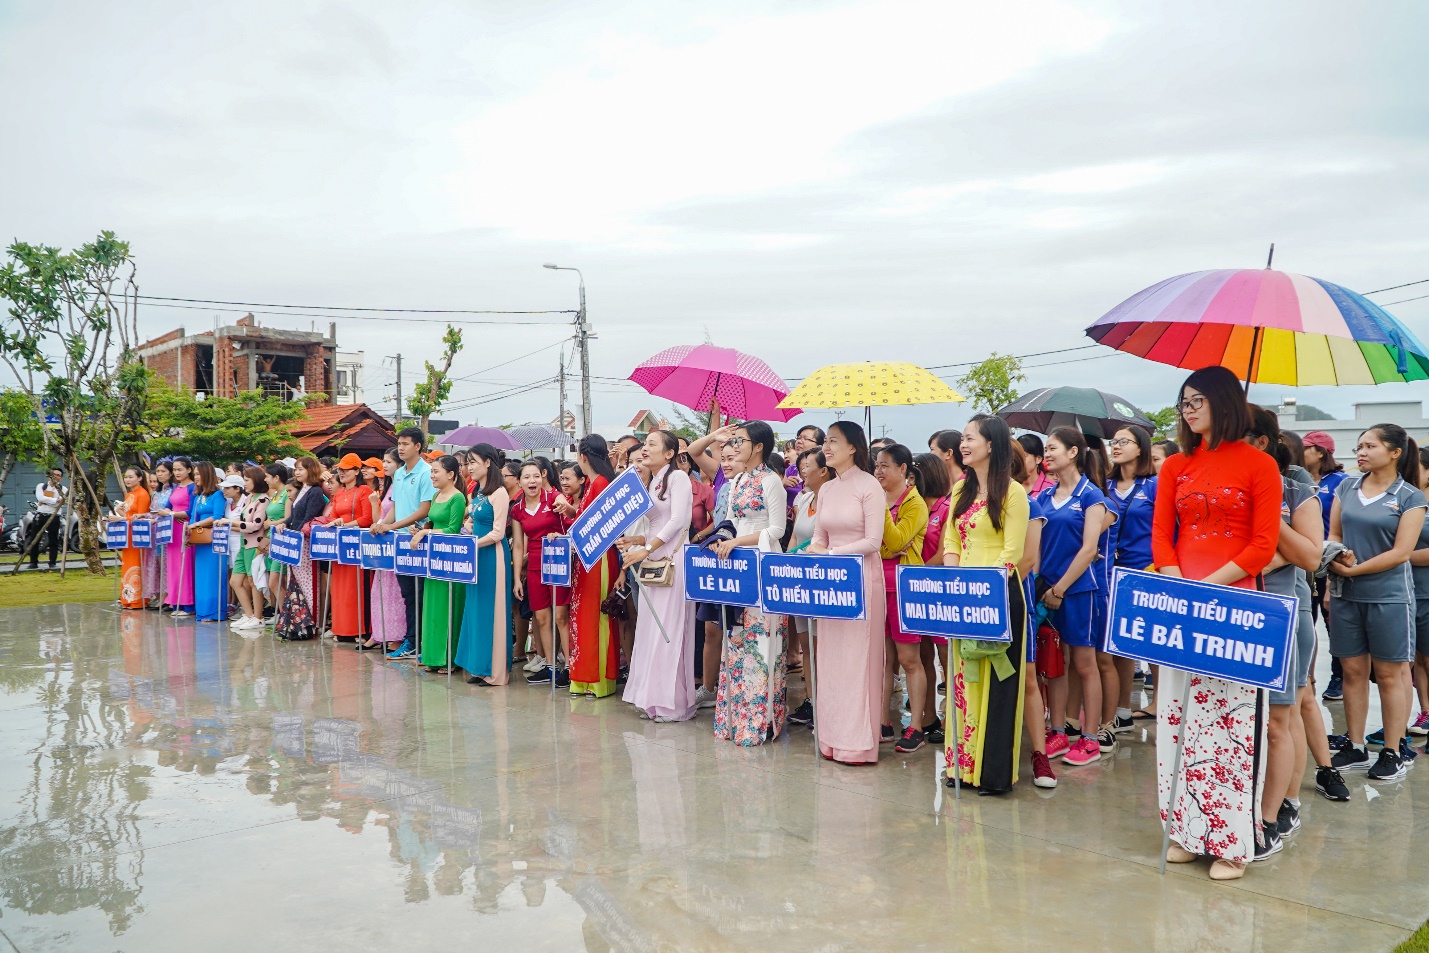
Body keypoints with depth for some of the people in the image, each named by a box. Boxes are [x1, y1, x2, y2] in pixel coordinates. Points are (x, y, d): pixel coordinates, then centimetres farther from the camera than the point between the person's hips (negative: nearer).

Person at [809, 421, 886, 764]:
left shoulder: (869, 486, -7)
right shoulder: (826, 489, 12)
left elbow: (873, 541, -12)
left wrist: (830, 553, -14)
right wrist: (813, 552, -6)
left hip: (861, 578, -6)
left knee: (858, 657, -3)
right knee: (830, 656, 7)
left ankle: (859, 742, 6)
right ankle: (833, 737, 14)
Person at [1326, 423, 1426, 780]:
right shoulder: (1347, 487, 8)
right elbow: (1333, 535, 9)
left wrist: (1354, 569, -14)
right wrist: (1336, 562, -10)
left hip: (1389, 595, -4)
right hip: (1346, 594, 4)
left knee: (1390, 674, 4)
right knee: (1353, 671, 8)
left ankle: (1394, 752, 13)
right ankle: (1355, 748, 16)